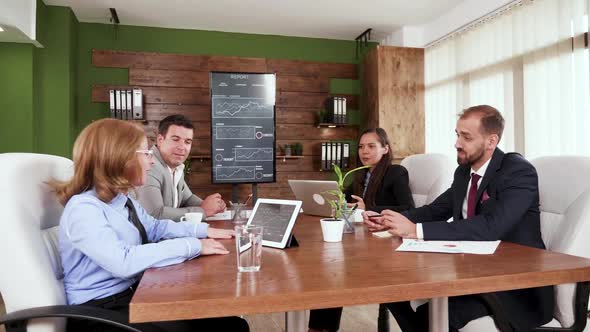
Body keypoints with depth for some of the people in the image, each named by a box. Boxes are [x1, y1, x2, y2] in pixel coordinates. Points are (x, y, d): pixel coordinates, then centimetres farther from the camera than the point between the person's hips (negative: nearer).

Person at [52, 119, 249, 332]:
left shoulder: (124, 201, 7)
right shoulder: (83, 209, -21)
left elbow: (155, 228, 22)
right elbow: (124, 262, -33)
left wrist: (203, 230, 10)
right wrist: (193, 246, -28)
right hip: (101, 311, -7)